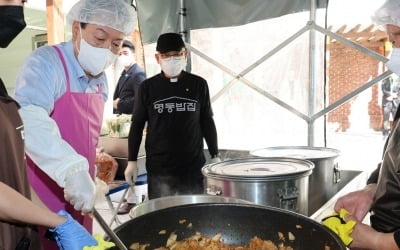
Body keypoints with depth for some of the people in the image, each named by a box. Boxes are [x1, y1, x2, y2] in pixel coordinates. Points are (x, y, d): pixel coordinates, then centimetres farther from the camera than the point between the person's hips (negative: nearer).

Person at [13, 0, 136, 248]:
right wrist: (72, 170, -43)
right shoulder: (46, 62, -16)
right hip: (42, 200, -7)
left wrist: (89, 175, 16)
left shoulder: (101, 80, 7)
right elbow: (29, 121, -33)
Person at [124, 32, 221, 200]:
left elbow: (207, 122, 10)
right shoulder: (147, 87, 1)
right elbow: (137, 125, 6)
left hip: (194, 166, 1)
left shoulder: (198, 85, 3)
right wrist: (132, 161, 3)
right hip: (158, 167, -1)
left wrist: (215, 156, 9)